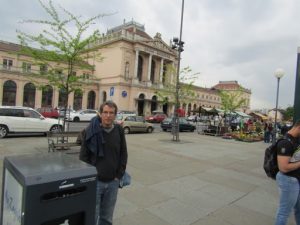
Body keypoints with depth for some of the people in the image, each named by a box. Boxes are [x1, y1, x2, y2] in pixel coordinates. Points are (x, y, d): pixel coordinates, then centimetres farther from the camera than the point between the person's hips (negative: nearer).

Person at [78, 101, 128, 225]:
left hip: (113, 182, 3)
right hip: (94, 181, -2)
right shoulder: (91, 131, -9)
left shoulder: (119, 131, -1)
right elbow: (83, 156, -4)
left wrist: (119, 175, 1)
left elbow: (123, 154, 5)